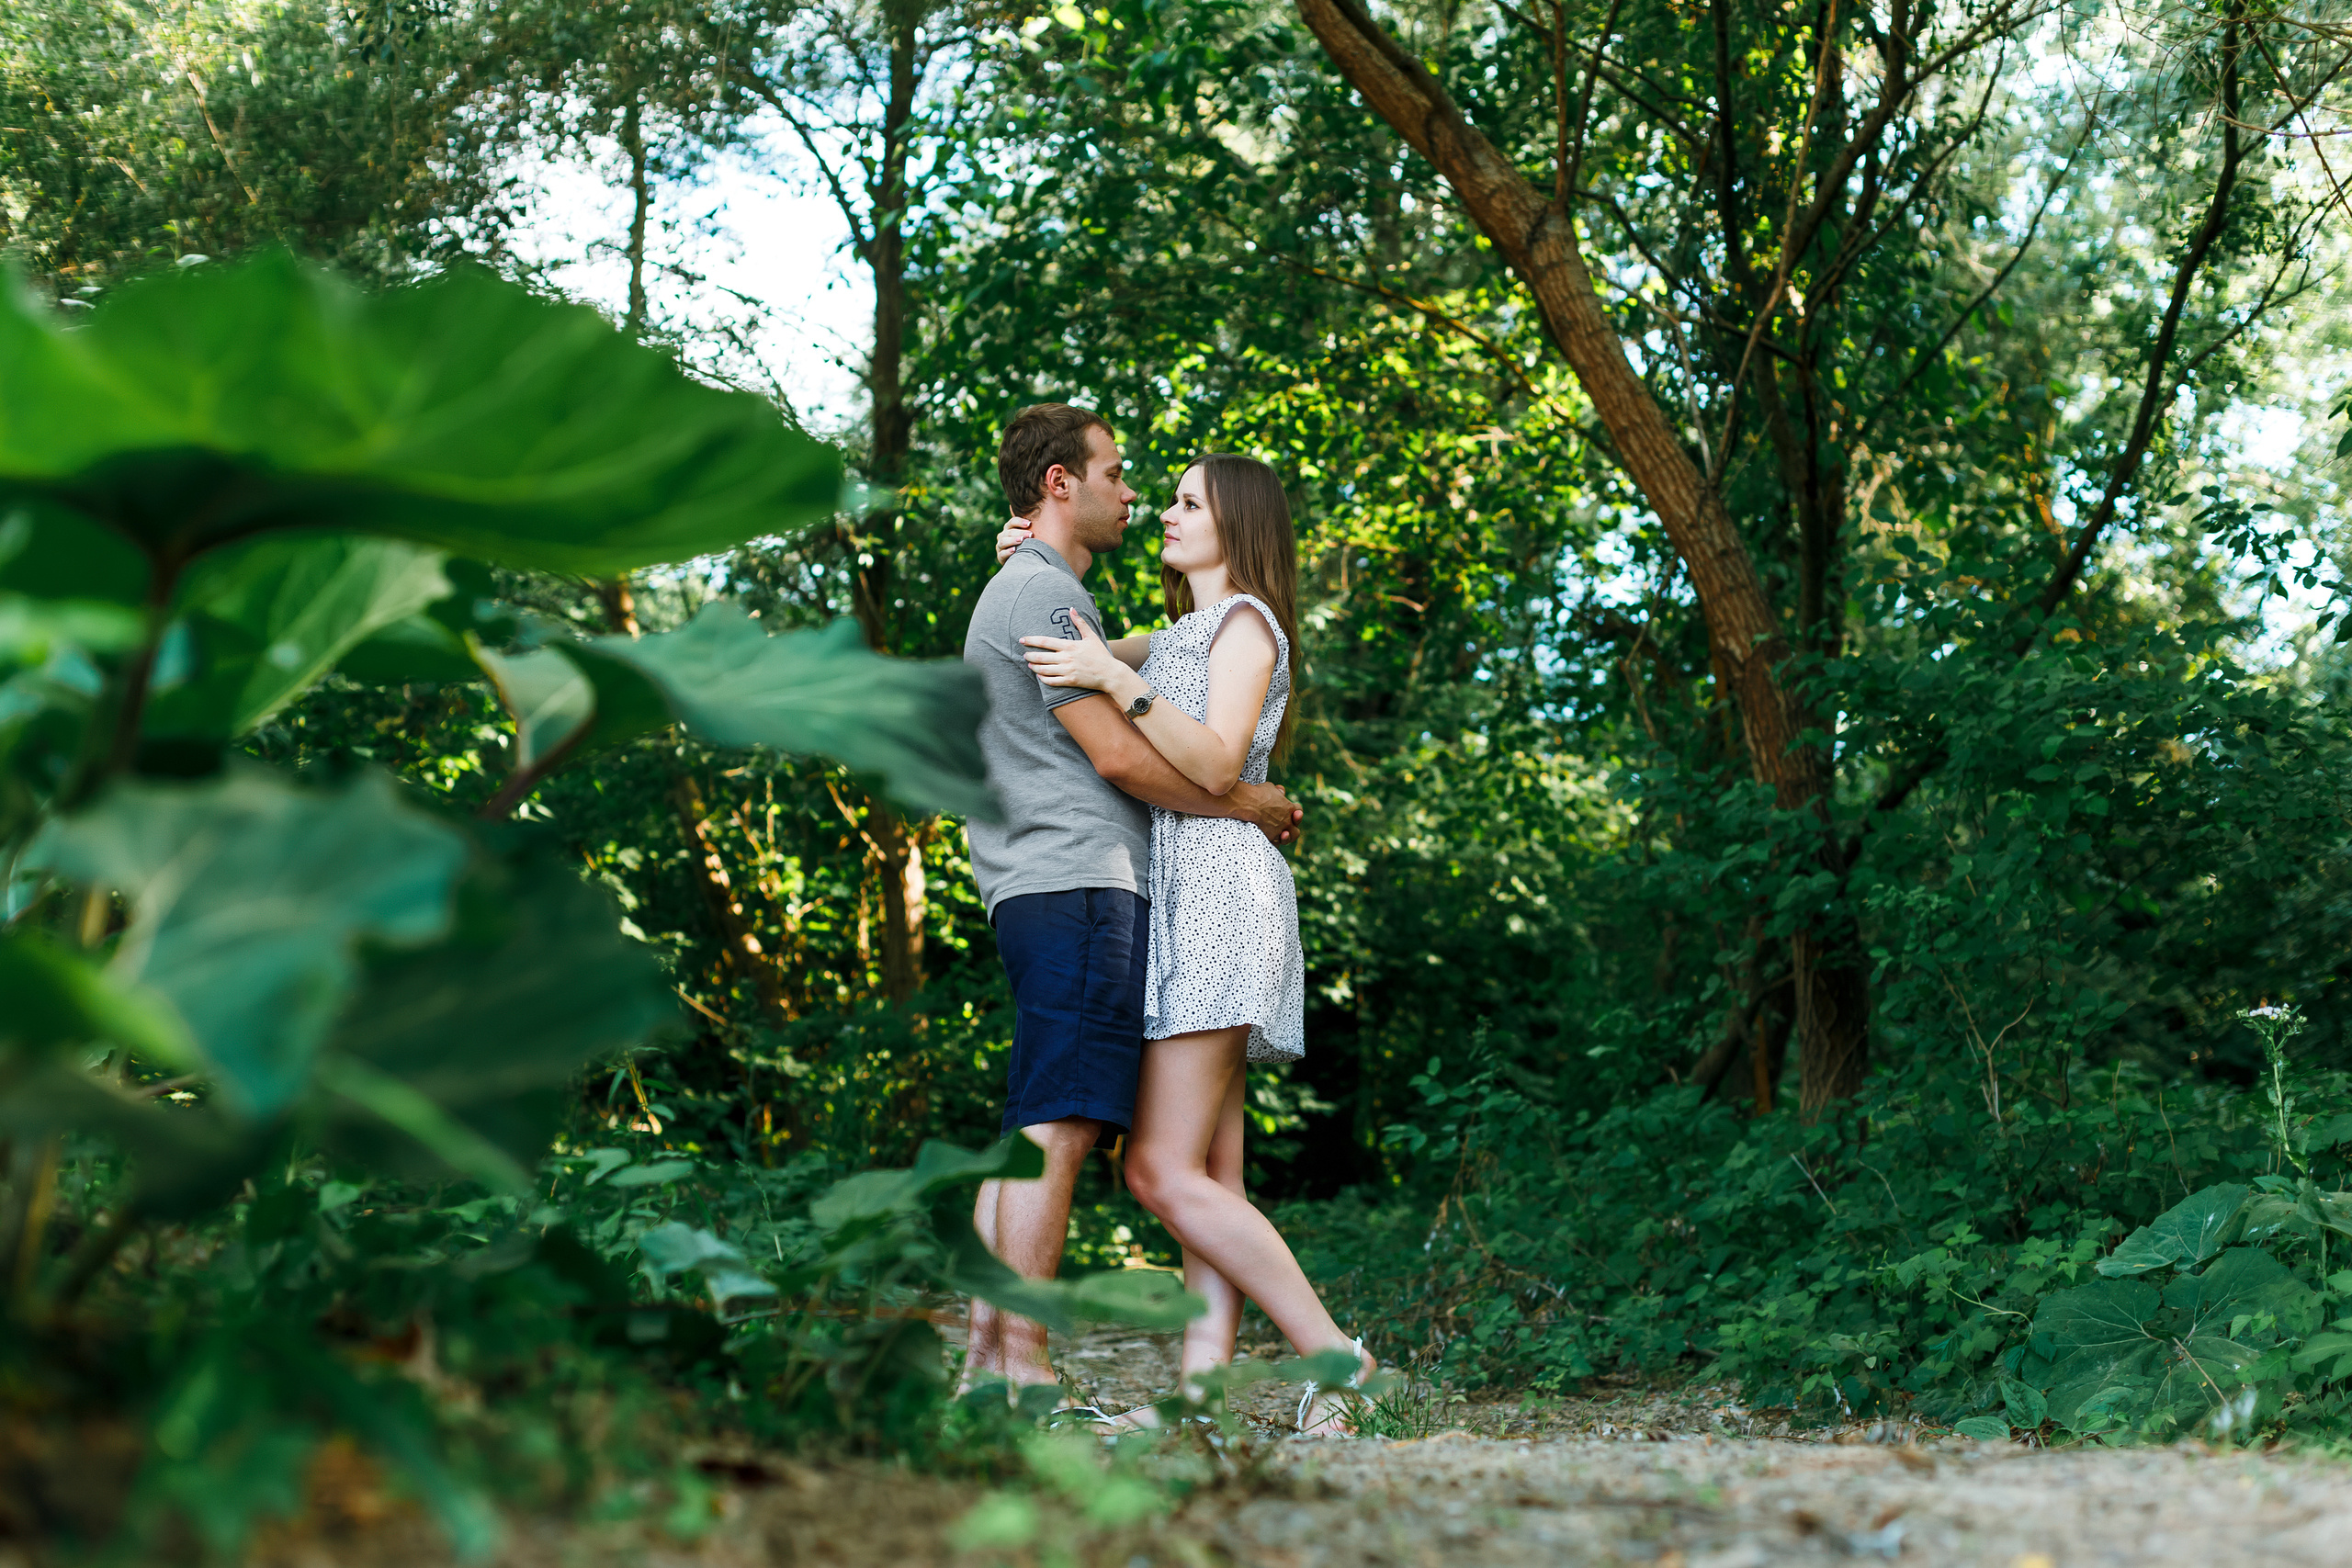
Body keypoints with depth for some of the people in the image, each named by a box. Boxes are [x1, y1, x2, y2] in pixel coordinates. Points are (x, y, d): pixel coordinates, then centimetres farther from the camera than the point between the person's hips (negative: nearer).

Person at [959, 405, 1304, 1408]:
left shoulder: (1017, 593, 28)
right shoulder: (1044, 592, -6)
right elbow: (1115, 753, -13)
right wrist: (1244, 806, -3)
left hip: (1038, 888, 11)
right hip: (1079, 882, -11)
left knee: (1029, 1132, 7)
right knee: (1056, 1130, -13)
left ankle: (987, 1359, 6)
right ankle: (1022, 1369, -15)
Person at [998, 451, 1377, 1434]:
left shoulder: (1246, 622, -1)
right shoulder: (1178, 636, 27)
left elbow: (1217, 766, -14)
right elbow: (1056, 663, 30)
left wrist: (1117, 682, -21)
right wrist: (1033, 567, 13)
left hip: (1218, 886, -9)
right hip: (1176, 901, 10)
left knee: (1163, 1169, -17)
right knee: (1211, 1182, 0)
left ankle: (1329, 1351, -15)